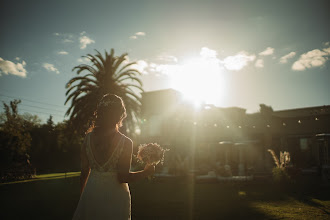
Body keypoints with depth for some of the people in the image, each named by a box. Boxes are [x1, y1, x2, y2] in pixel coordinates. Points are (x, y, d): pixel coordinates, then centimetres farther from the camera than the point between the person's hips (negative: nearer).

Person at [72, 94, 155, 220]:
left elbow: (84, 171, 3)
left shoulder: (88, 137, -4)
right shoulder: (126, 142, -15)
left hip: (91, 192, 3)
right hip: (115, 196, -3)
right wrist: (145, 172, 0)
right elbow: (123, 177, -15)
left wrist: (82, 194, 18)